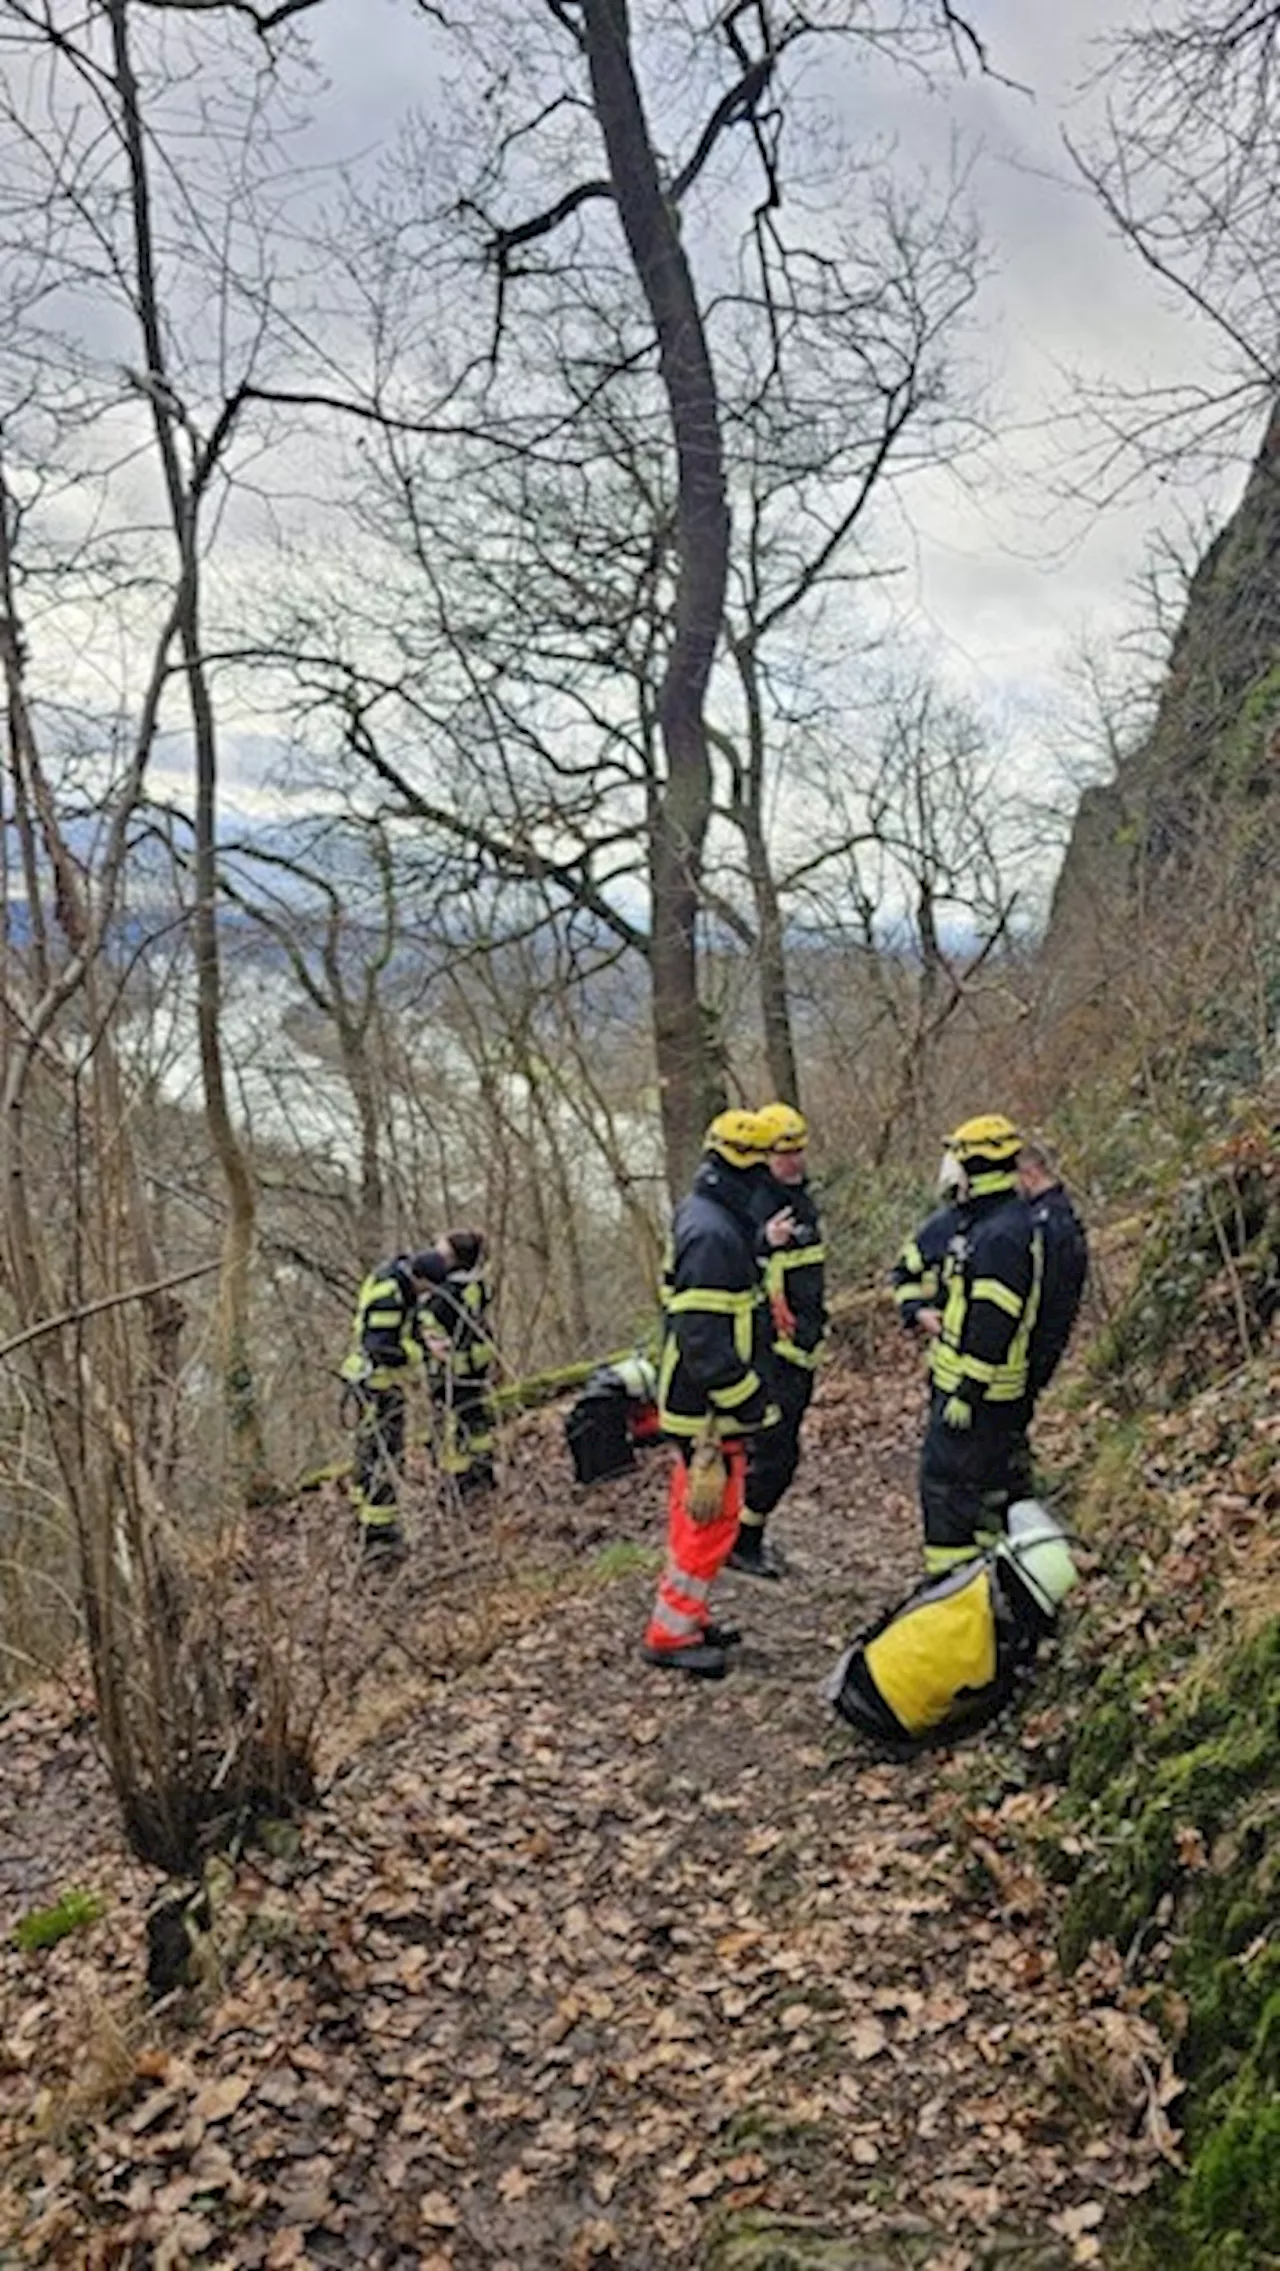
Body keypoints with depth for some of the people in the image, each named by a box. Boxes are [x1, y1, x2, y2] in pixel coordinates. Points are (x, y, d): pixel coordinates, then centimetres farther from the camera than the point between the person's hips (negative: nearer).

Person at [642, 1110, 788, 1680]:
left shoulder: (704, 1218, 9)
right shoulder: (713, 1233, -25)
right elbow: (703, 1337, -27)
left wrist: (762, 1244, 19)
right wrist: (748, 1397, -20)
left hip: (695, 1400, 11)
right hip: (710, 1405, -11)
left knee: (695, 1513, 19)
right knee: (712, 1516, -2)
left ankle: (684, 1617, 31)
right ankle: (670, 1635, 7)